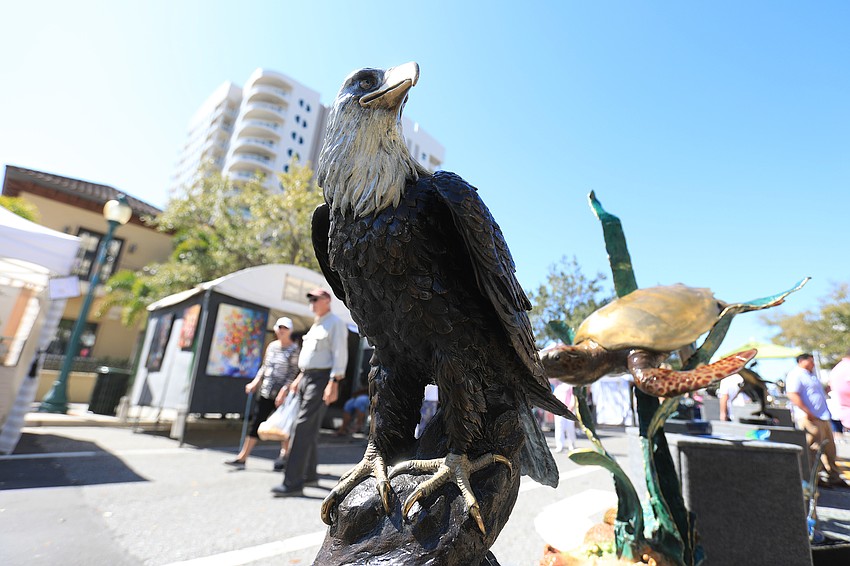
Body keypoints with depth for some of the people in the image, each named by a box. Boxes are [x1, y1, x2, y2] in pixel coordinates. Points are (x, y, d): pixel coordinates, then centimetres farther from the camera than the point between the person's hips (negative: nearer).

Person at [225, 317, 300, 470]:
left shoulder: (294, 348, -7)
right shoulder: (272, 346, 11)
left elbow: (293, 372, -12)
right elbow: (264, 367, 17)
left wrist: (284, 391, -20)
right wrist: (255, 382, 6)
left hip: (282, 394, -5)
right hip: (265, 392, 5)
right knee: (256, 423, 6)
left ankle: (284, 457, 21)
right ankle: (242, 458, 13)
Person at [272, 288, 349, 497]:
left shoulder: (335, 323, -9)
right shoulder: (316, 325, 19)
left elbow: (340, 355, -17)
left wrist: (333, 383, -24)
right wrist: (300, 378, 21)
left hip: (321, 379, -9)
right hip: (307, 378, 9)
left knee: (303, 428, -12)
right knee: (310, 430, 15)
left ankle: (293, 482, -7)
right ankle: (309, 475, 27)